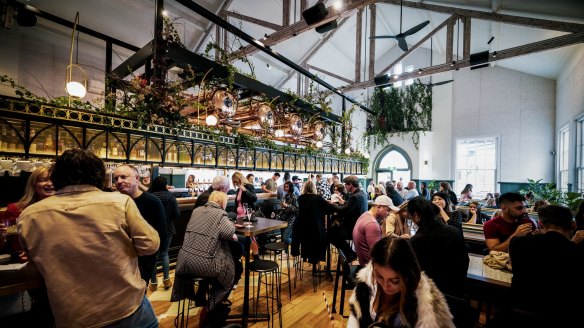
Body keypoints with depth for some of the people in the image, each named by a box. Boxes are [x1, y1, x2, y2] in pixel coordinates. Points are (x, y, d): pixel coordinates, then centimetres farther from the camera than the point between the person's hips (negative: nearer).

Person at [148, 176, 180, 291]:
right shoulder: (170, 195, -8)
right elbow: (177, 215, -11)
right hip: (167, 229, 1)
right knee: (164, 253, 18)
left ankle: (153, 282, 22)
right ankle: (166, 280, 19)